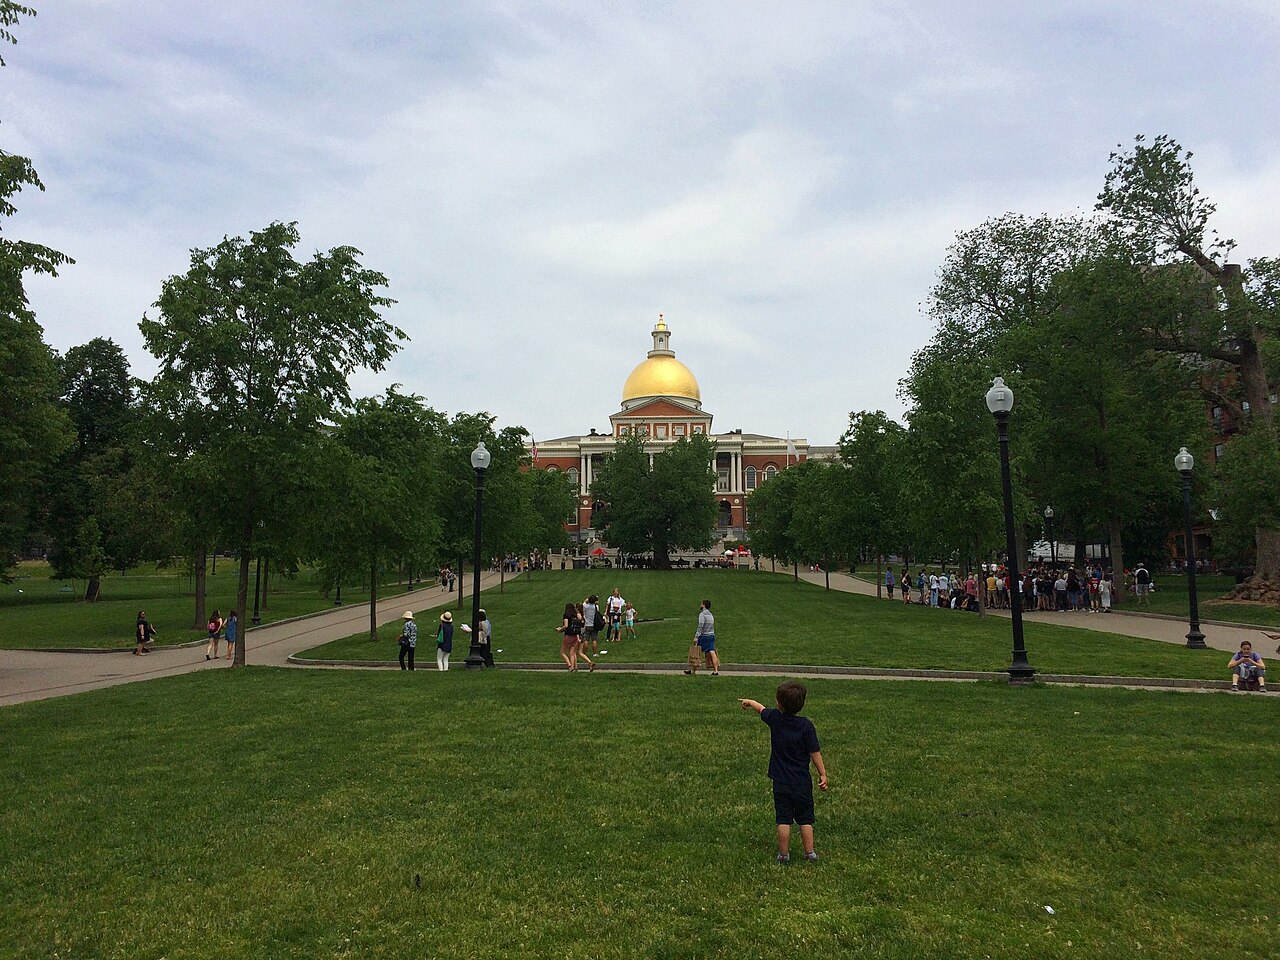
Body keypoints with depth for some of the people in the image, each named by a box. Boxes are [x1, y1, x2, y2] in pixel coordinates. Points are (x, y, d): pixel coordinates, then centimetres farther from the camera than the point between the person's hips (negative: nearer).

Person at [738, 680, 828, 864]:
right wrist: (823, 774, 2)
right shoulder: (806, 725, -13)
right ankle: (810, 853, 16)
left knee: (783, 819, 7)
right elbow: (815, 753, -9)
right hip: (802, 781, 0)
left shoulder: (775, 718, -8)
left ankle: (784, 854, 13)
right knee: (805, 819, 11)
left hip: (781, 781, 1)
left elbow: (761, 708, 14)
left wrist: (749, 702, 35)